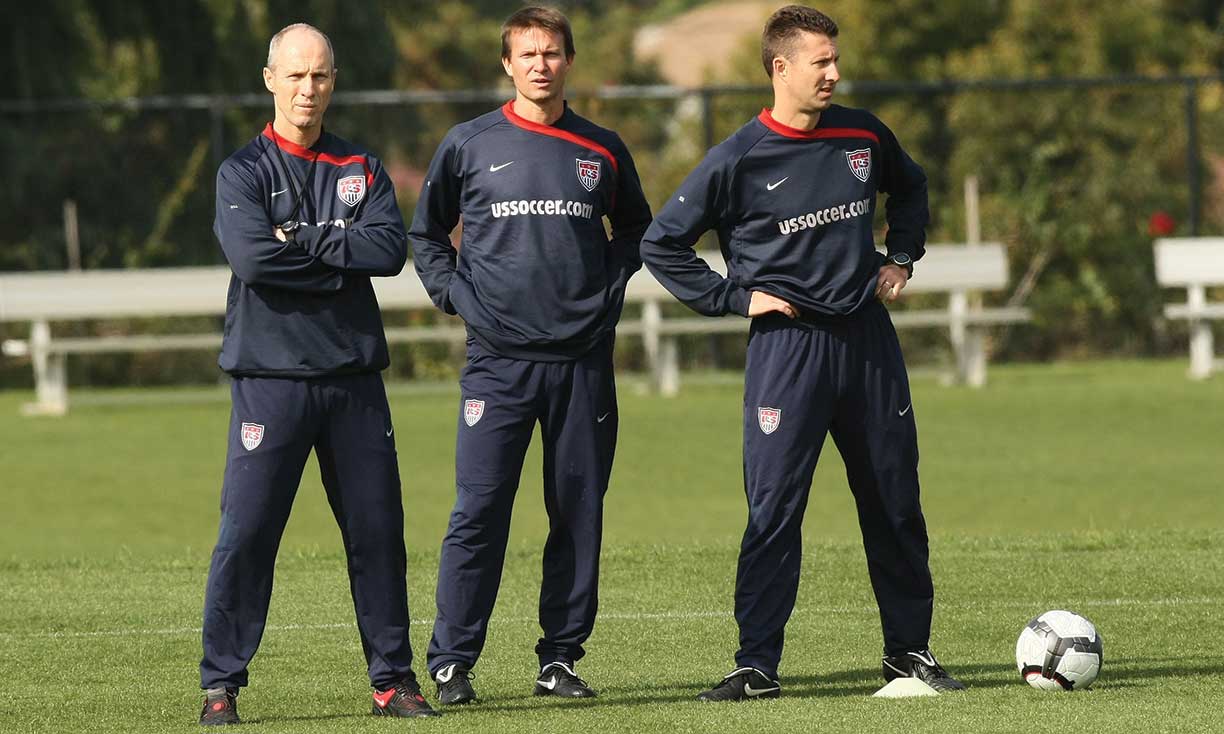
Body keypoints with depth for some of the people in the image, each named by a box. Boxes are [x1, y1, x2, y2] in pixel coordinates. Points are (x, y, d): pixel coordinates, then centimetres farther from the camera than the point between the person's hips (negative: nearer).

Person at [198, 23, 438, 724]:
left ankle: (394, 677, 13)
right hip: (272, 375, -3)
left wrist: (302, 241, -10)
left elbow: (392, 248, -4)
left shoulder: (362, 168, 13)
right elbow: (253, 257, -15)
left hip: (354, 377, 3)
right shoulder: (244, 172, 2)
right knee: (247, 531, -6)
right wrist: (342, 258, -9)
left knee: (377, 529, 5)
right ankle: (221, 685, 0)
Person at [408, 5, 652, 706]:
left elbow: (635, 227, 25)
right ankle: (452, 662, -3)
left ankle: (561, 658, 11)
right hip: (498, 359, -2)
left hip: (584, 359, 2)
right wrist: (455, 293, 2)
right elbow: (427, 231, 16)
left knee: (580, 514, 3)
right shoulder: (469, 145, 4)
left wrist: (611, 284, 9)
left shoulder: (603, 150, 9)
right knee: (479, 514, -8)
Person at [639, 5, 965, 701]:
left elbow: (910, 187, 27)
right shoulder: (739, 160, -9)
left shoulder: (862, 135, 4)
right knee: (774, 508, -7)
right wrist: (735, 297, -6)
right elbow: (662, 244, -3)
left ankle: (909, 648, 20)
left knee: (895, 501, 9)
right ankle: (758, 664, -4)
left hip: (868, 337, 4)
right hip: (787, 347, -4)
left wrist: (901, 258, 15)